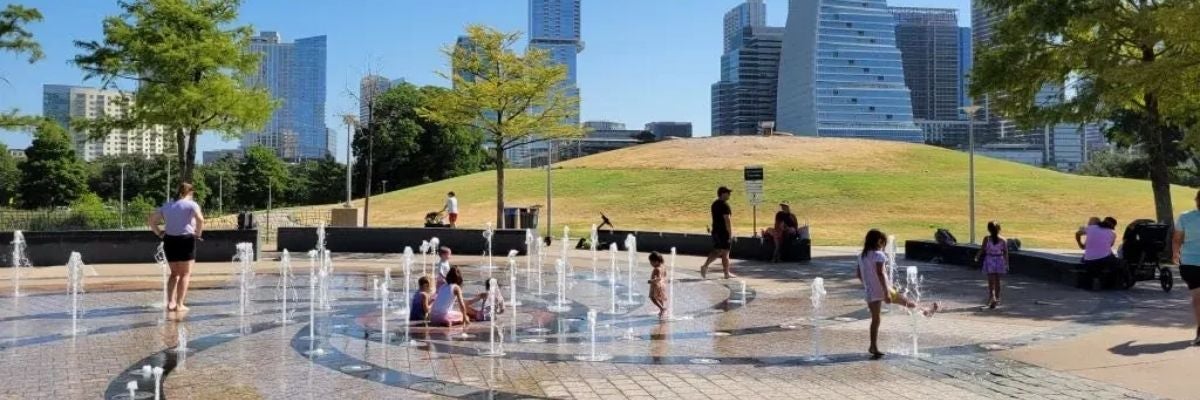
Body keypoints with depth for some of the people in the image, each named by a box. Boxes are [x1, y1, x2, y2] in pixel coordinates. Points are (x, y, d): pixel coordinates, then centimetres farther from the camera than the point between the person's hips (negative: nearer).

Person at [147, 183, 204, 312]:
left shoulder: (166, 206, 16)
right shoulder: (191, 204, -2)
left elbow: (150, 220, 13)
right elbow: (200, 219, -20)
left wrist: (159, 233, 11)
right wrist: (198, 234, -9)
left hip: (169, 240, 5)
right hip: (186, 240, -5)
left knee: (174, 273, 18)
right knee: (185, 274, 3)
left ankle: (170, 302, 10)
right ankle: (179, 304, -1)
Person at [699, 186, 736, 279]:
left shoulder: (714, 204, 12)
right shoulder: (724, 205, -16)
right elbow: (726, 220, -19)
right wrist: (730, 233, -16)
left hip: (715, 231, 8)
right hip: (724, 232, -8)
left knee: (716, 251, 15)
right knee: (725, 252, 1)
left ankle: (705, 266, 4)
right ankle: (727, 273, 9)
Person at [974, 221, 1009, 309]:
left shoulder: (987, 239, -9)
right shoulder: (1003, 240, -3)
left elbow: (982, 250, -7)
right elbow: (1006, 253, -1)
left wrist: (977, 257, 8)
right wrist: (1007, 264, 5)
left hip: (989, 261, -3)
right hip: (999, 260, 3)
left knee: (991, 281, -3)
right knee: (997, 281, 16)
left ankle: (992, 298, -21)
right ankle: (997, 299, 28)